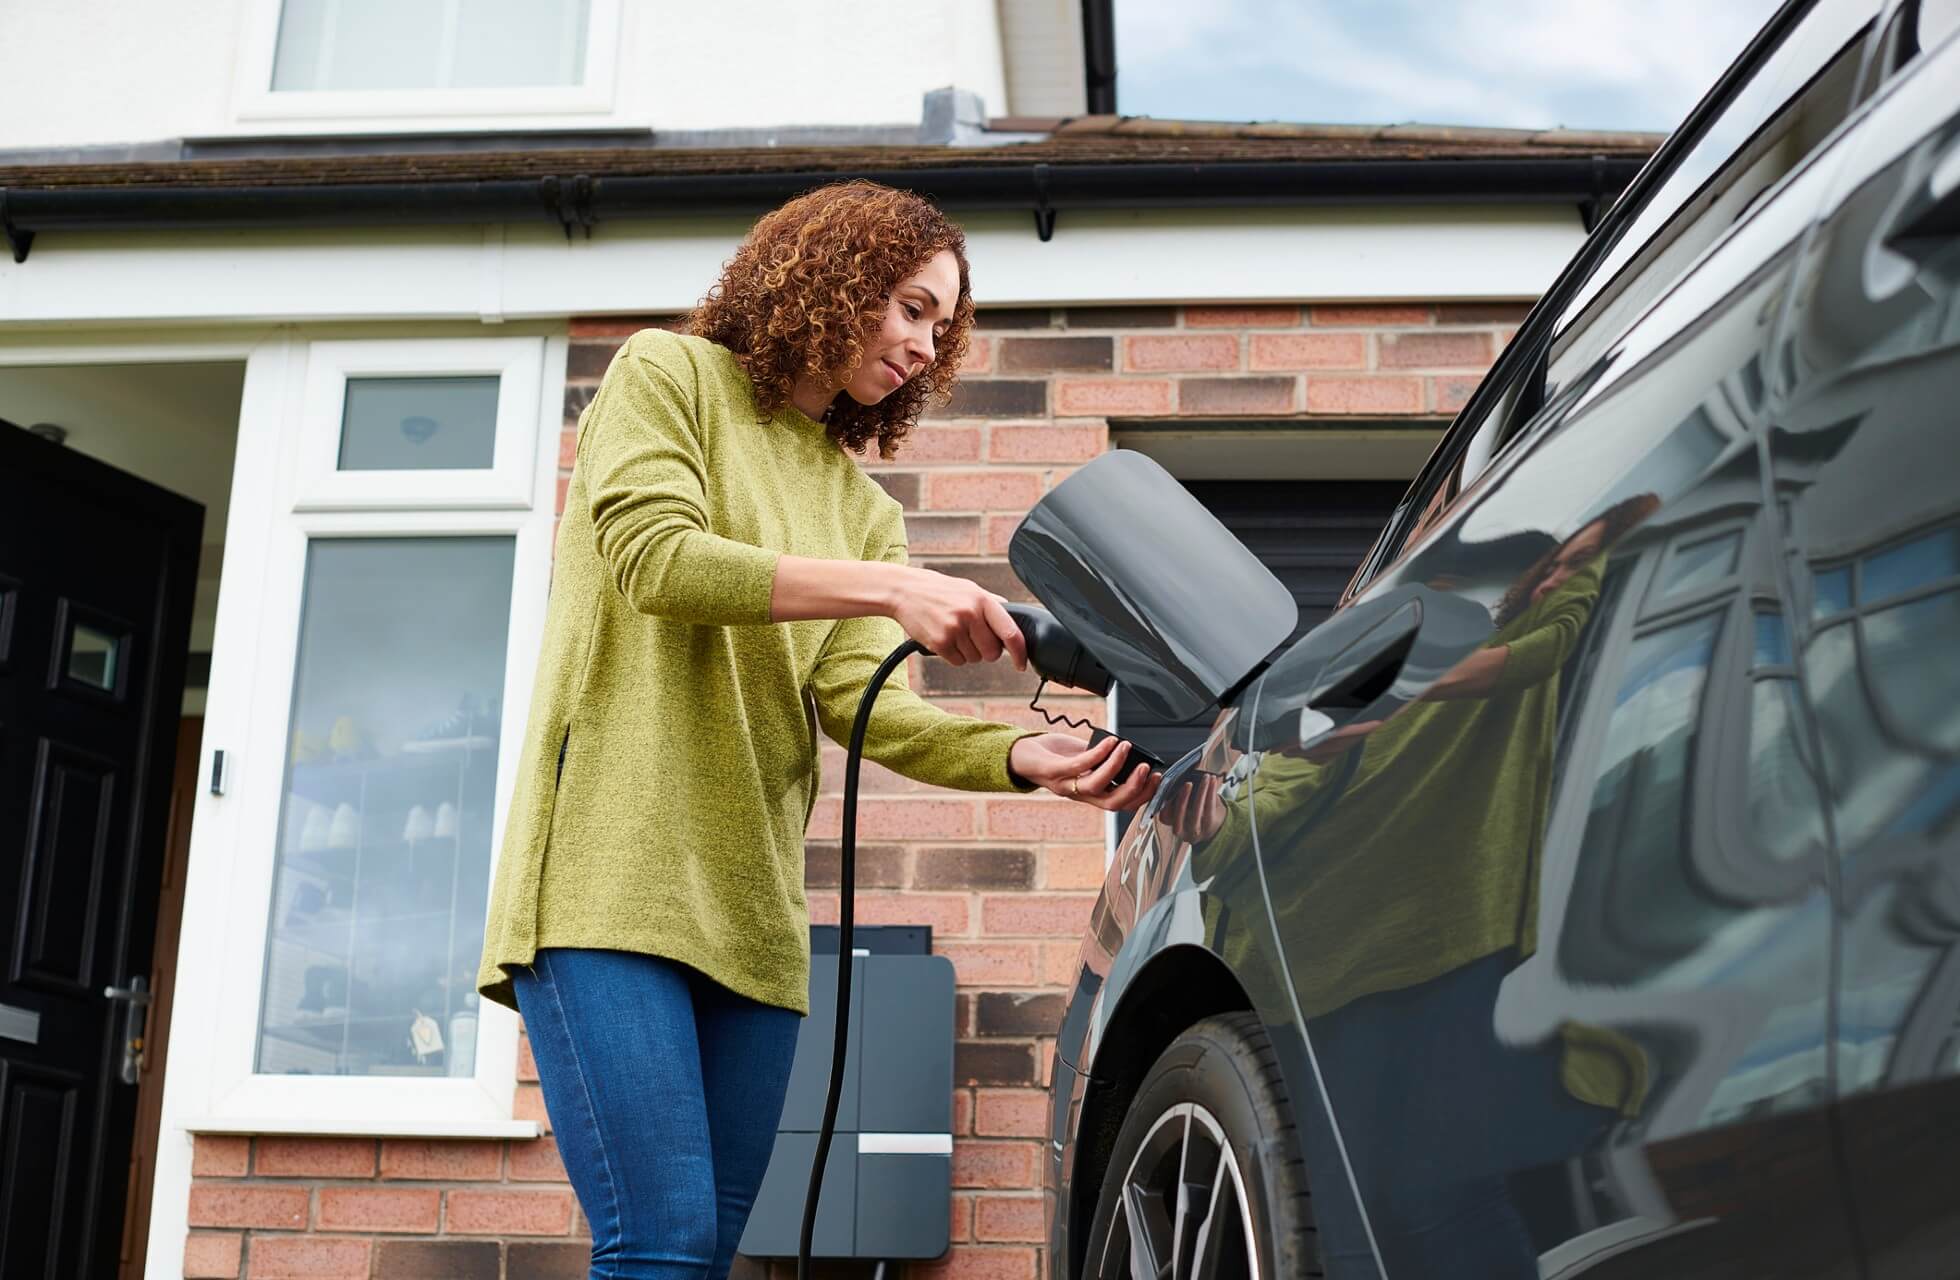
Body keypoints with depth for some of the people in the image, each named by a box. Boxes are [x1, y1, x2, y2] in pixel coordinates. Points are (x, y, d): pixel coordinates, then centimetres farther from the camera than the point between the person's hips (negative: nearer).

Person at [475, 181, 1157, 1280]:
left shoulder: (863, 507, 20)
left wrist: (1025, 756, -14)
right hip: (612, 873, -6)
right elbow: (654, 557, -12)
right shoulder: (668, 376, 7)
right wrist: (889, 587, -20)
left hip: (751, 909, 6)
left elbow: (860, 698, 4)